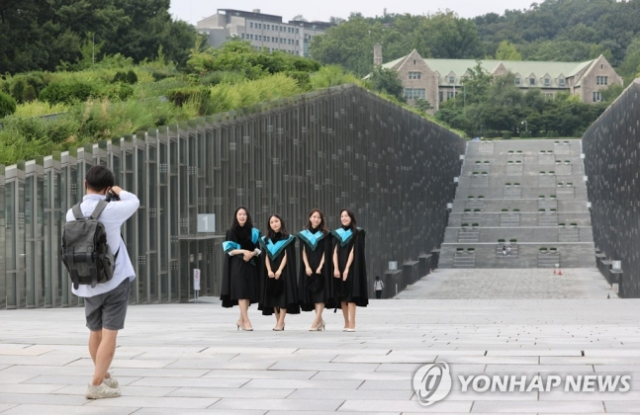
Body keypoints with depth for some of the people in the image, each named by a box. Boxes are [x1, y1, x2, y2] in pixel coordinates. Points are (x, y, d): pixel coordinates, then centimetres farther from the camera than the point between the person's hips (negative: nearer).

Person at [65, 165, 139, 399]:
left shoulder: (72, 213, -2)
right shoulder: (110, 210, -13)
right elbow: (134, 202, 4)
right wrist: (119, 191, 22)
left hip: (87, 284, 5)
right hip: (115, 281, -5)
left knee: (95, 333, 18)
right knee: (109, 334, -3)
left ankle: (104, 377, 35)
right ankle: (96, 385, -8)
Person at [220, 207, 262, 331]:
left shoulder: (254, 232, 10)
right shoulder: (231, 232, 3)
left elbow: (258, 249, 8)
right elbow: (229, 249, -4)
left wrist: (252, 253, -13)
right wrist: (243, 251, -18)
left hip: (250, 264, 4)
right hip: (237, 265, -3)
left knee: (249, 292, 2)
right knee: (241, 291, -12)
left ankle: (241, 320, 15)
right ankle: (246, 321, -16)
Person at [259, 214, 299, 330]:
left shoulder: (287, 238, -1)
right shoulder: (267, 240, 10)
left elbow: (286, 256, -8)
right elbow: (267, 256, 6)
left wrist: (279, 270, -18)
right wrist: (269, 270, -9)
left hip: (283, 271, -4)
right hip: (271, 272, 4)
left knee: (282, 294, -10)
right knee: (273, 295, 1)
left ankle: (281, 322, -12)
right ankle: (278, 321, 6)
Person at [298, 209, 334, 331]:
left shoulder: (325, 235, 2)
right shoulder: (303, 234, 9)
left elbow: (326, 252, -3)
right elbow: (303, 252, 4)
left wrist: (320, 267, -13)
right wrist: (307, 267, -9)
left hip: (321, 268, -3)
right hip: (308, 268, 3)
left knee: (320, 293, -11)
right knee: (312, 294, 1)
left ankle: (316, 321, -17)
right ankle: (320, 321, 8)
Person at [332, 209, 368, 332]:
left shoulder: (357, 233, -2)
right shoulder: (337, 233, 11)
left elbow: (353, 251, -9)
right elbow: (335, 252, 4)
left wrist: (347, 269, -16)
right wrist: (336, 269, -9)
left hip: (351, 268, -5)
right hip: (340, 268, 5)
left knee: (350, 295, -12)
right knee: (342, 296, 3)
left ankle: (352, 324, -16)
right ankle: (346, 323, 9)